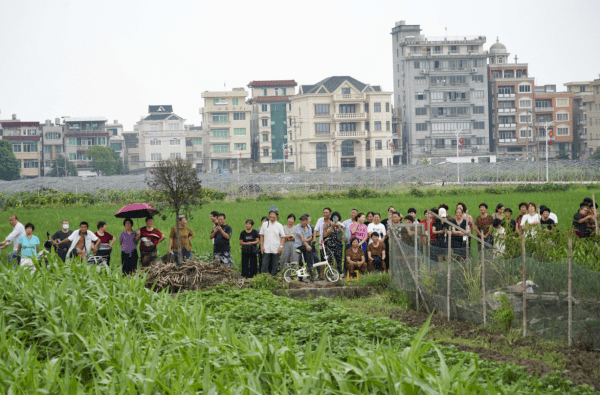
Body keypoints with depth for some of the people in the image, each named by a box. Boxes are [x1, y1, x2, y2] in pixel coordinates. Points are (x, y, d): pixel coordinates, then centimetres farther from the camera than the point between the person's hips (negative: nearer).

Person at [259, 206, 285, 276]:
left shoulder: (279, 225, 6)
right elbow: (262, 235, 10)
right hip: (266, 249, 0)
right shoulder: (264, 224, 8)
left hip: (276, 249, 0)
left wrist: (281, 246, -6)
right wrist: (261, 246, 1)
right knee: (265, 265, -5)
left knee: (275, 265, 2)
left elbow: (283, 237, 6)